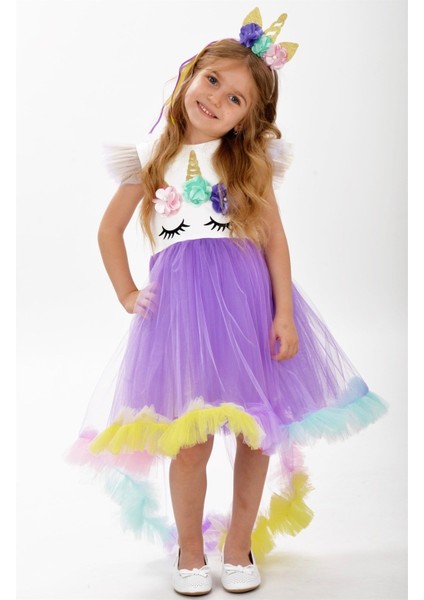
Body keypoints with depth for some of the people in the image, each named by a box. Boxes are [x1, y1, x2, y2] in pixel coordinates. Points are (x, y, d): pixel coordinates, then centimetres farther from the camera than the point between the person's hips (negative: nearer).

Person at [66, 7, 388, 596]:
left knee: (256, 430, 5)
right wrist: (127, 293, 8)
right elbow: (110, 229, 16)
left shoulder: (249, 162, 8)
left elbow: (274, 237, 2)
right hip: (178, 301, 0)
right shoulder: (152, 156, 9)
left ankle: (239, 543, 27)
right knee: (191, 438, -1)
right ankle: (190, 549, 23)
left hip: (246, 295, 1)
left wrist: (284, 313, -7)